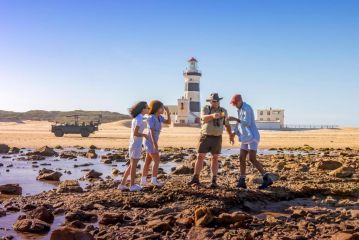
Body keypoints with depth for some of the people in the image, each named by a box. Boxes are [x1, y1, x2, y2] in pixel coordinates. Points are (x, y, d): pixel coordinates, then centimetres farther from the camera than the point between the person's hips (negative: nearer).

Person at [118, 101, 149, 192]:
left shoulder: (135, 118, 11)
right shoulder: (139, 119, -18)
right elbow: (135, 133, -22)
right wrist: (144, 135, -6)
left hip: (133, 144, 9)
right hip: (136, 145, -9)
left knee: (131, 166, 16)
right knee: (134, 166, 5)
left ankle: (122, 184, 19)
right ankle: (132, 186, 18)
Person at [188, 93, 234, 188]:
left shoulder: (223, 111, 6)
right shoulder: (205, 109, -3)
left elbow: (227, 124, 16)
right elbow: (204, 118, -24)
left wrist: (231, 135, 4)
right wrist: (213, 116, -43)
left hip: (217, 138, 2)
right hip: (206, 137, -1)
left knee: (215, 158, 1)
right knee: (200, 157, -2)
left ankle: (214, 181, 6)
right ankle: (195, 179, 7)